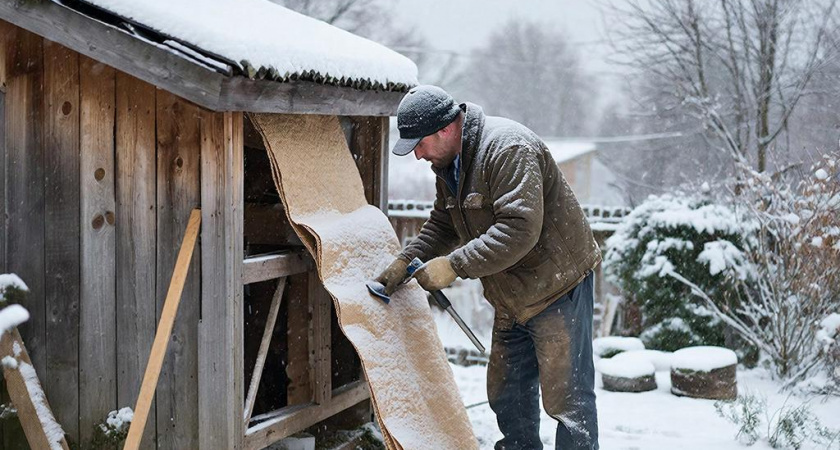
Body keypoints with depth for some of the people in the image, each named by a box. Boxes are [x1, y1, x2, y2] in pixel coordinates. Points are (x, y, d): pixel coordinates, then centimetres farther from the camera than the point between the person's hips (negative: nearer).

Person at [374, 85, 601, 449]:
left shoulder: (508, 148, -24)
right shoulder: (449, 163, 8)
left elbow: (520, 229, -32)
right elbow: (442, 224, 17)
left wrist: (454, 265, -29)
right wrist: (404, 262, 3)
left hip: (557, 288, -10)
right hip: (512, 299, 10)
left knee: (567, 398, -4)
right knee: (507, 395, 17)